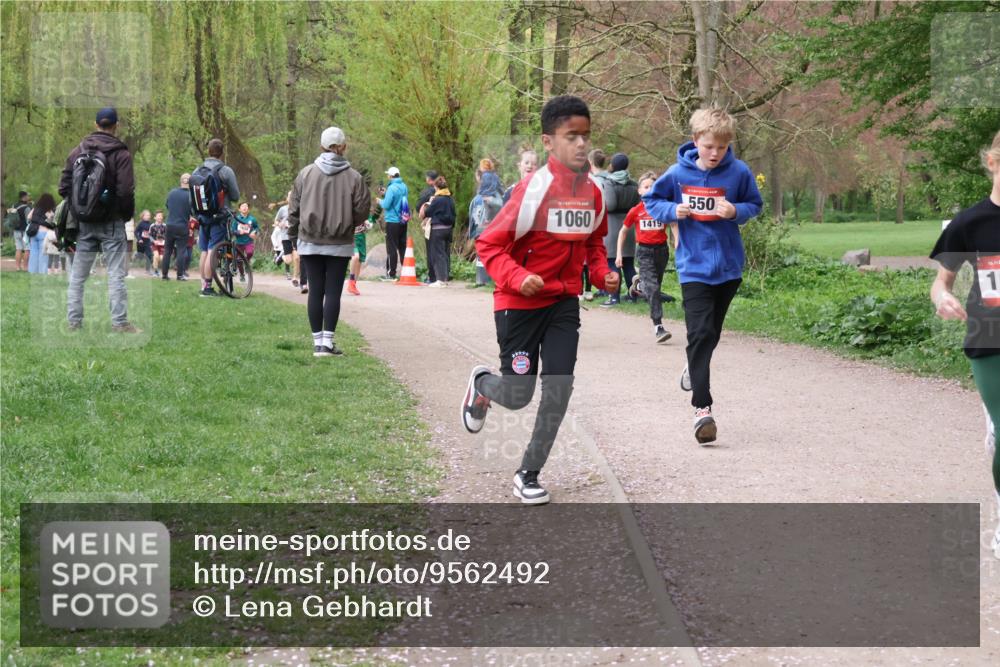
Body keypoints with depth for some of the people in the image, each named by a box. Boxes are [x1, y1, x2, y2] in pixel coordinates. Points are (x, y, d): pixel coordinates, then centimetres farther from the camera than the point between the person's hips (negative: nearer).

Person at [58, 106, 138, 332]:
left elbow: (63, 187, 2)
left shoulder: (78, 151, 4)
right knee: (116, 275, -1)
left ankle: (74, 322, 11)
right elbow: (126, 191, -15)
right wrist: (128, 214, 1)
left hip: (84, 222, 4)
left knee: (77, 275, 10)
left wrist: (77, 210, 15)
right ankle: (120, 323, -4)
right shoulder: (121, 153, -9)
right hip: (111, 222, -4)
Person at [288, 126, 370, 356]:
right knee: (333, 292, 2)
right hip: (339, 245, -2)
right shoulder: (353, 177, -7)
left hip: (310, 242, 2)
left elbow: (294, 209, 3)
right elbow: (362, 211, -4)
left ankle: (317, 341, 9)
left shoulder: (306, 174, -2)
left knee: (315, 291, 7)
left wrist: (293, 234, 16)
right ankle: (327, 342, -1)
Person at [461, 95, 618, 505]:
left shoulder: (592, 192, -1)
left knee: (558, 389, -5)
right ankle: (481, 384, 39)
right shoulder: (533, 189, -20)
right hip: (519, 304, -5)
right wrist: (518, 279, -31)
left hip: (563, 302, 5)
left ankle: (529, 473, 10)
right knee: (517, 395, 2)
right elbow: (488, 244, -16)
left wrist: (601, 272, 0)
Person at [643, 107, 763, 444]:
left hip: (728, 266, 2)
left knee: (711, 333, 17)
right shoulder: (678, 174, -7)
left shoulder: (739, 172, -6)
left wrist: (736, 211, -14)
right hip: (694, 266, -2)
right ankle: (702, 408, -14)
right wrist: (672, 210, -14)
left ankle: (695, 365, 48)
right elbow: (651, 201, 5)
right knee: (700, 334, -12)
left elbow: (755, 204, 6)